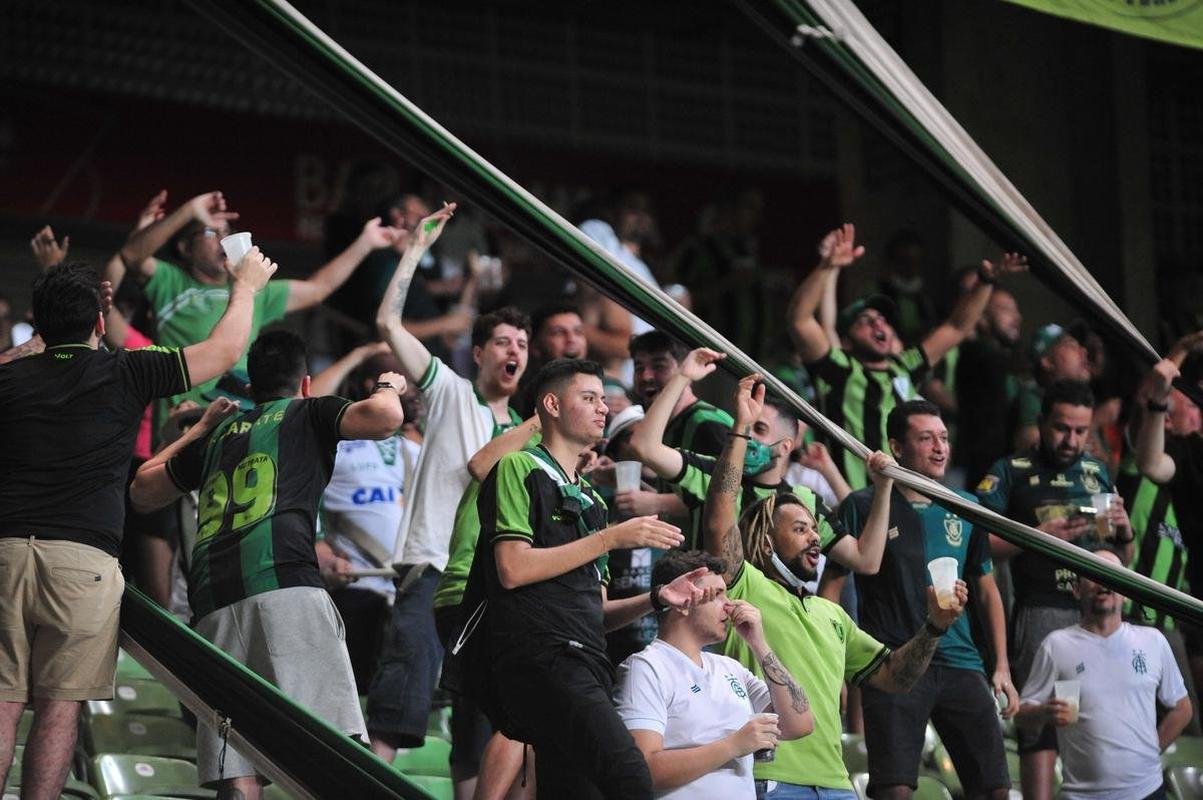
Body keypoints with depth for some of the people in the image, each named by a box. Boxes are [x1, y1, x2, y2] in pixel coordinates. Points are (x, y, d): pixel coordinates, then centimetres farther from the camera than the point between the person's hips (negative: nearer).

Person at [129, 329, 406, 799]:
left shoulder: (220, 434, 31)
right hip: (284, 584, -5)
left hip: (213, 602, 5)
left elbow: (143, 491, 44)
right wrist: (389, 386, 22)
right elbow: (384, 418, -2)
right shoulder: (310, 413, 18)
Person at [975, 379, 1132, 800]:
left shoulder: (1098, 472, 19)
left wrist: (1124, 530, 2)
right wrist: (1041, 536, -14)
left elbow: (1123, 558, 24)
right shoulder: (1010, 473, 4)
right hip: (1042, 610, -5)